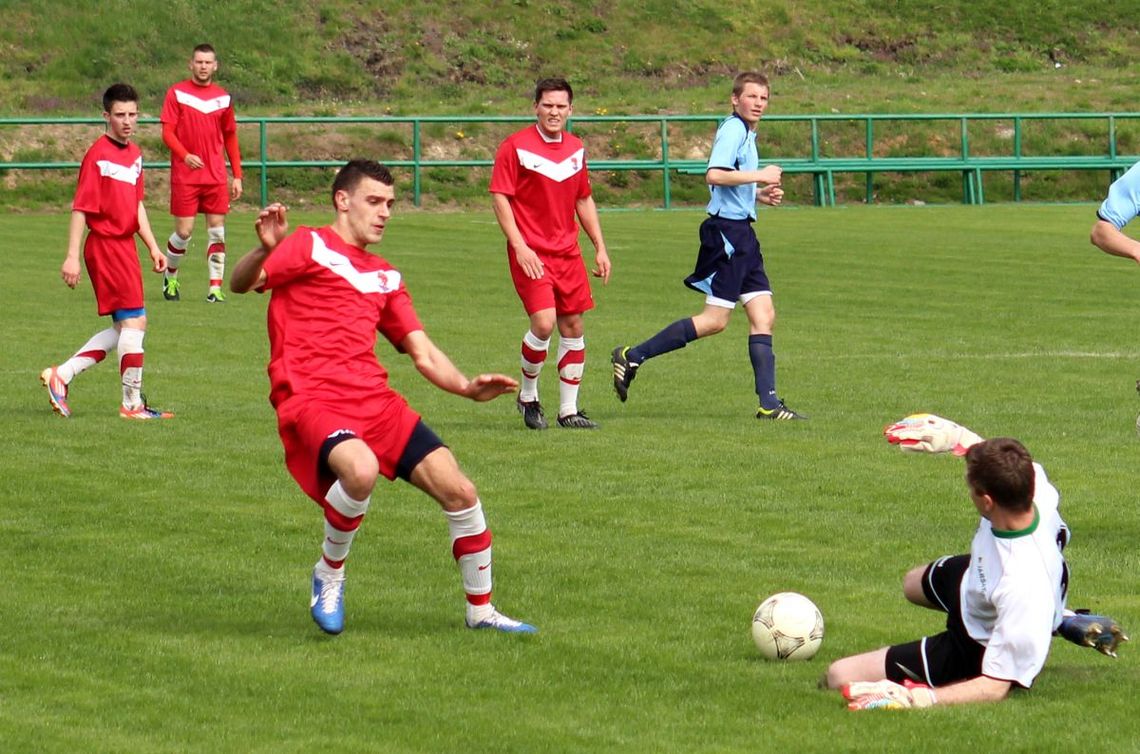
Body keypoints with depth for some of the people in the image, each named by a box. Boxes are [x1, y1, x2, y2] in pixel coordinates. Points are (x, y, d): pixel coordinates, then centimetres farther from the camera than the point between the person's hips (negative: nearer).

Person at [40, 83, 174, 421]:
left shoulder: (134, 154, 12)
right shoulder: (98, 155, -14)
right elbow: (80, 208, -15)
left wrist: (153, 246, 17)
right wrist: (72, 257, -18)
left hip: (125, 245, 9)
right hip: (106, 245, -9)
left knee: (123, 329, 12)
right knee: (134, 321, -7)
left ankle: (60, 376, 16)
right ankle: (133, 404, -1)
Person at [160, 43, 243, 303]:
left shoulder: (222, 98, 9)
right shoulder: (177, 93, 0)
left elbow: (230, 138, 15)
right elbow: (167, 132, -5)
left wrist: (237, 176, 10)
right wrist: (185, 155, -22)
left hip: (216, 176, 3)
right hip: (185, 175, -3)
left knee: (217, 230, -1)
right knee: (184, 231, -4)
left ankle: (215, 288, 1)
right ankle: (170, 277, 21)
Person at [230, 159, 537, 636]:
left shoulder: (385, 277, 23)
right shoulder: (309, 247, 4)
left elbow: (423, 354, 20)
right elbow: (241, 284, -9)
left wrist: (467, 387, 2)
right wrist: (265, 250, -32)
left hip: (375, 400, 7)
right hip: (310, 400, -7)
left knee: (459, 492, -2)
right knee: (361, 469, -36)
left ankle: (480, 610, 18)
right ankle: (329, 574, -9)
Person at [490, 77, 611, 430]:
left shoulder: (576, 147, 11)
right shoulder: (516, 146, -8)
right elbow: (500, 197, -9)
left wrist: (600, 248, 16)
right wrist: (520, 246, -17)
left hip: (567, 251, 6)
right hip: (531, 252, -6)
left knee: (573, 326, 5)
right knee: (544, 322, -18)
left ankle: (568, 410, 14)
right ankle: (528, 395, 5)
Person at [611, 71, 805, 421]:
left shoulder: (746, 133, 19)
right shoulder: (732, 130, -11)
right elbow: (714, 175, -27)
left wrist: (758, 194, 16)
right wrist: (760, 176, -21)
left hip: (741, 234, 10)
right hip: (726, 231, -10)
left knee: (763, 315, 3)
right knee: (715, 320, -9)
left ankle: (769, 404, 1)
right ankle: (631, 357, -2)